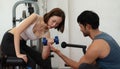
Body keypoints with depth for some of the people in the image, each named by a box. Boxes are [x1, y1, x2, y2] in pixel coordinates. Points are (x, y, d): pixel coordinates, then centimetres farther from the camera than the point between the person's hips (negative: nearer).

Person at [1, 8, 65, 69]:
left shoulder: (46, 33, -4)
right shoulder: (35, 17, -20)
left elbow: (44, 57, -6)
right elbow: (17, 32, -27)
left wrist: (48, 45, -25)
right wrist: (18, 54, -31)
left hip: (22, 44, 7)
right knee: (31, 63, -25)